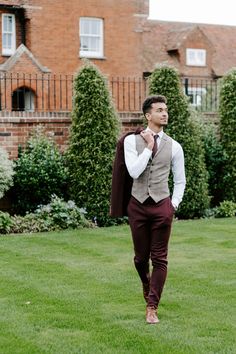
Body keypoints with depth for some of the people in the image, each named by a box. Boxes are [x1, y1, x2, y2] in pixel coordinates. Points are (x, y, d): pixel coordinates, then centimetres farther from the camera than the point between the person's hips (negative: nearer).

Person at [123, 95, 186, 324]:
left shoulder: (174, 147, 3)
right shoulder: (132, 141, -2)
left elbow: (180, 180, 11)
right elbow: (134, 172, -16)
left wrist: (174, 204, 1)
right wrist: (149, 147, -13)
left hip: (162, 205, 0)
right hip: (138, 205, 0)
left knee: (159, 258, 0)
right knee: (140, 257, 11)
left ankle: (152, 307, 7)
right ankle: (147, 286, 42)